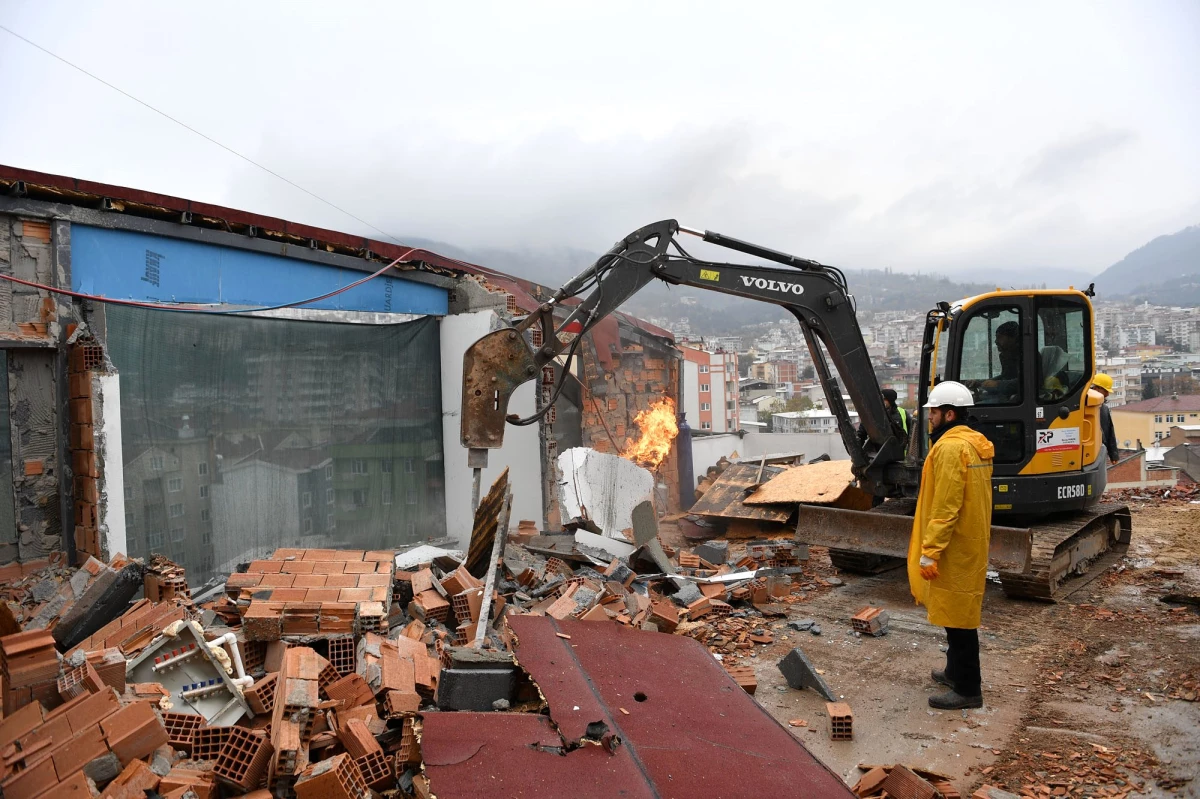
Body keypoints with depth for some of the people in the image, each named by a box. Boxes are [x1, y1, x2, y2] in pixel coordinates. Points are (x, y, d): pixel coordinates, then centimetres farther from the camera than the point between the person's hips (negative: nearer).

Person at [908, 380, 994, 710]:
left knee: (957, 617, -1)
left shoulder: (950, 448, -20)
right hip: (970, 544, 10)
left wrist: (929, 552, -22)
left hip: (954, 549, -10)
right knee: (958, 613, 20)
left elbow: (945, 507, -25)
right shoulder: (975, 443, 12)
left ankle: (967, 689, 8)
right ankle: (957, 672, 33)